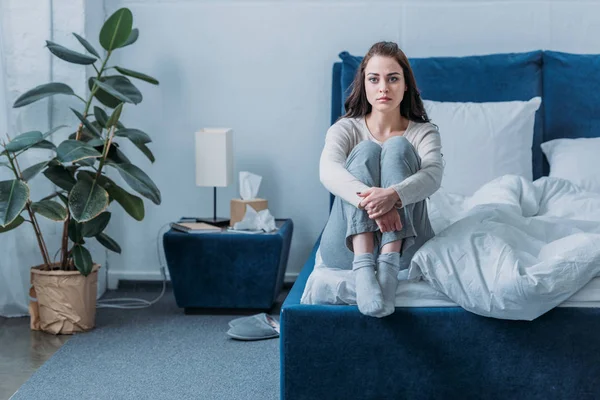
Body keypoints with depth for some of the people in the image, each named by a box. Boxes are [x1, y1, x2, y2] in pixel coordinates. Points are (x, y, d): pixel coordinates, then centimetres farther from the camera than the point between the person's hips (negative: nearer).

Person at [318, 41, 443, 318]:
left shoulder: (423, 132, 6)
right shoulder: (346, 129, 5)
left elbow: (433, 175, -17)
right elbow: (328, 171, -18)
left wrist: (392, 195, -40)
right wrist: (368, 199, -40)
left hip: (405, 248, 0)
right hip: (347, 247, 0)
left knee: (398, 148, -18)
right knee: (366, 150, -20)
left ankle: (388, 264, -38)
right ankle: (363, 267, -42)